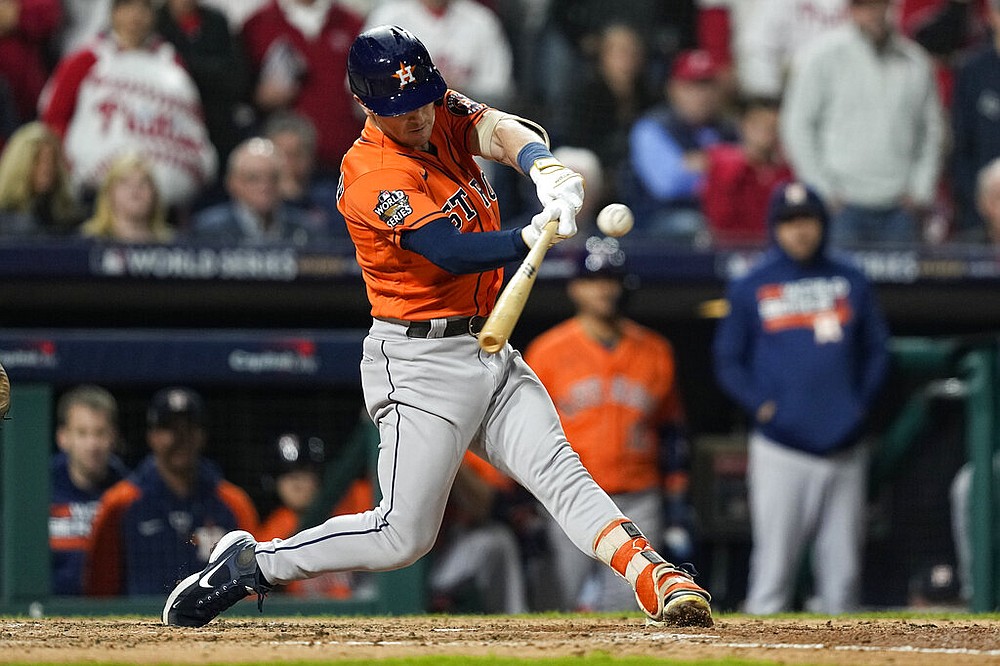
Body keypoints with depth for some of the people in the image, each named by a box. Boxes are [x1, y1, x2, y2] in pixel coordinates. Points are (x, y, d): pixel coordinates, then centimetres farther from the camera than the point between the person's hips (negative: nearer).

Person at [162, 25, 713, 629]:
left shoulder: (442, 113, 4)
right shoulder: (372, 179, -19)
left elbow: (502, 130, -15)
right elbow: (451, 251, -30)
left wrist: (546, 168, -37)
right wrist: (532, 238, -46)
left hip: (491, 352, 7)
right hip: (422, 364, -7)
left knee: (560, 471, -10)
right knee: (403, 535, -6)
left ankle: (655, 578, -20)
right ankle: (249, 564, 7)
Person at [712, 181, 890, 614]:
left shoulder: (850, 283, 11)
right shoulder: (750, 289, 5)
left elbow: (876, 350, 16)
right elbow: (728, 361, 8)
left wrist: (860, 404, 2)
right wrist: (761, 406, -7)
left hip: (845, 447, 3)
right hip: (781, 446, -3)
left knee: (843, 569, 4)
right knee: (773, 565, -6)